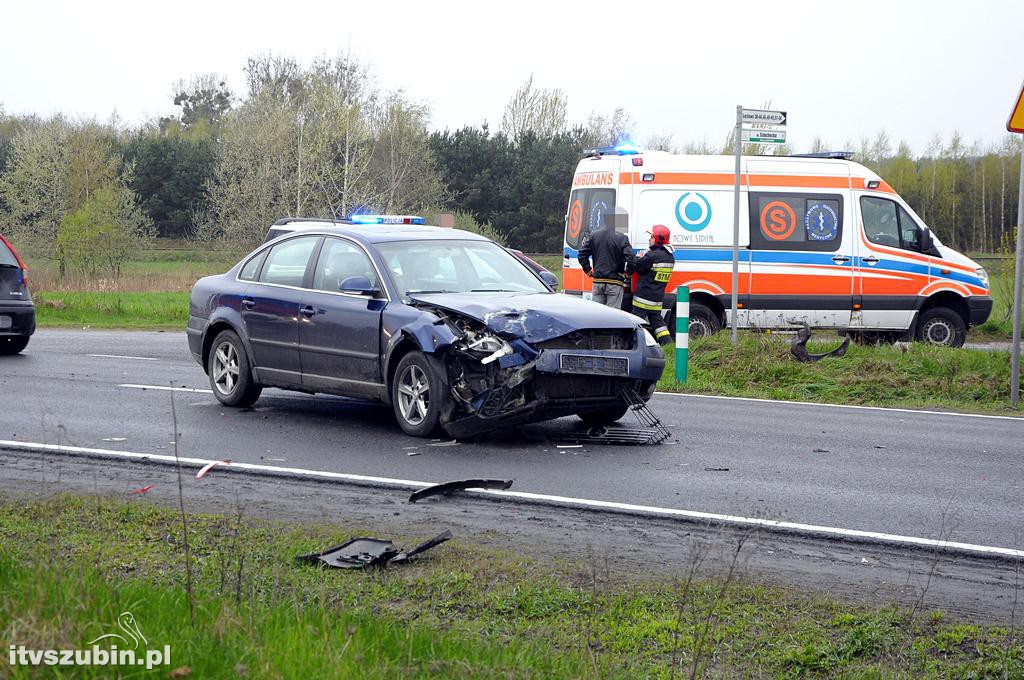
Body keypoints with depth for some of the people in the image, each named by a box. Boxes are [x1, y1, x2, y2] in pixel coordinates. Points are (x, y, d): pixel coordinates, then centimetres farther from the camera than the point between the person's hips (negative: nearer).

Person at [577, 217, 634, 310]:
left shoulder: (593, 236, 5)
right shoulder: (622, 238, -11)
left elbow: (582, 255, 5)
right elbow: (629, 258, -19)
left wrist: (589, 271, 10)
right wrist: (627, 274, -4)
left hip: (597, 282, 4)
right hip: (614, 283, -4)